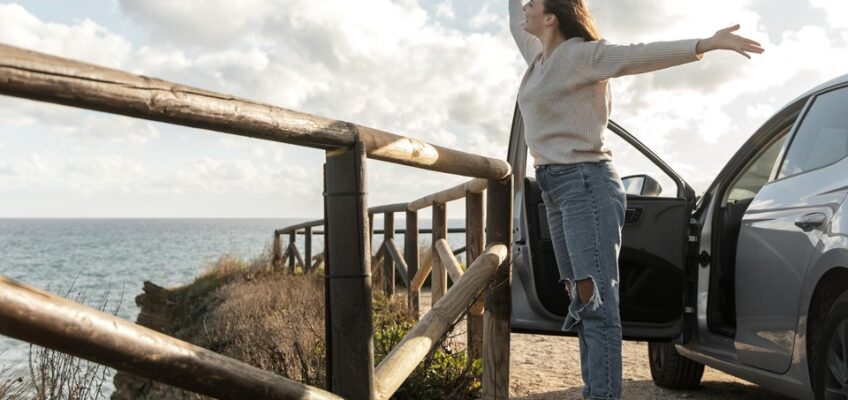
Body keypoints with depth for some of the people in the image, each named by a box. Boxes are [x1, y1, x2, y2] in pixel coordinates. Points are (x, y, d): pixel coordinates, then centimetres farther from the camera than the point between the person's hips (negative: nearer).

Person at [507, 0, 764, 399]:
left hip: (585, 183, -9)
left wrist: (706, 44, -34)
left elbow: (637, 54, -22)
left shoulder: (581, 54, -8)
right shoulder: (539, 56, 16)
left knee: (597, 301, -14)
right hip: (554, 188, 9)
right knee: (581, 301, 7)